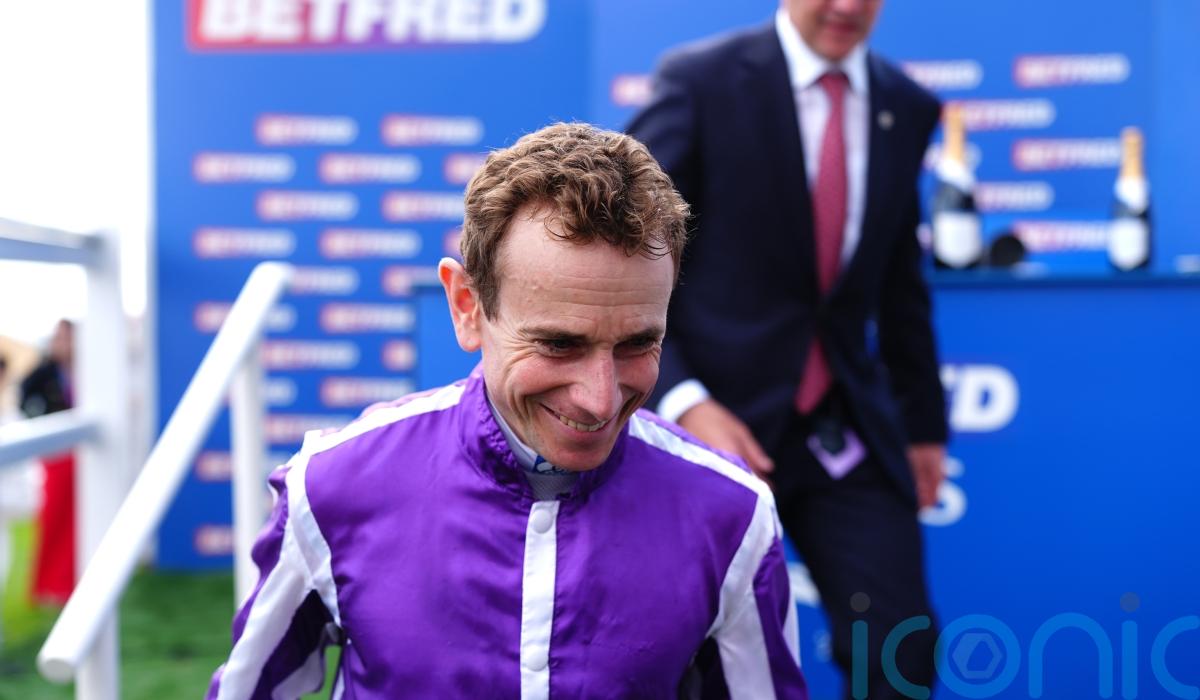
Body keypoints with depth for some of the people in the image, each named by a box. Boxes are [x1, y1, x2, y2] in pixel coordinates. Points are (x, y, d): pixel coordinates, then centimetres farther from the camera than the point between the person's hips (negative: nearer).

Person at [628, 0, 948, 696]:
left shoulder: (906, 108, 7)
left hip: (844, 430, 4)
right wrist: (683, 402, -20)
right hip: (718, 416, -3)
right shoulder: (701, 80, -7)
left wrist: (923, 421, 17)